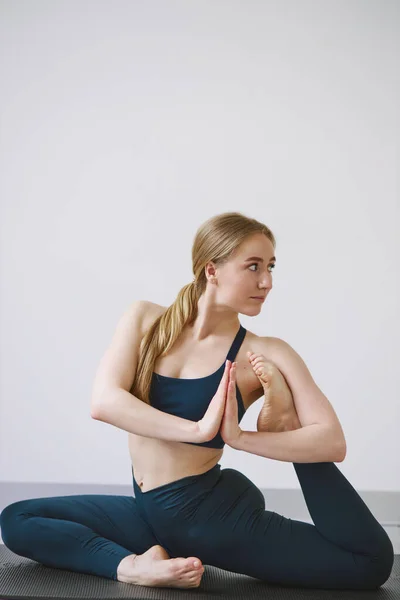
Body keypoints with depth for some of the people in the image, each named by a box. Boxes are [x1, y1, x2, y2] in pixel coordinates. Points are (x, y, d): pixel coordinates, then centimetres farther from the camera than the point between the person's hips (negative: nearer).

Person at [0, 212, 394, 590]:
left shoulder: (264, 356, -10)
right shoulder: (146, 320, -2)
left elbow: (333, 442, -18)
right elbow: (103, 402, -17)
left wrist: (240, 437, -30)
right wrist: (199, 430, -27)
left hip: (216, 514, -3)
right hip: (149, 514, 4)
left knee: (371, 560, -17)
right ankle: (132, 566, -16)